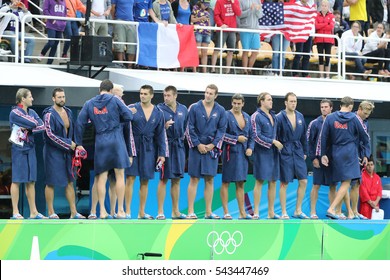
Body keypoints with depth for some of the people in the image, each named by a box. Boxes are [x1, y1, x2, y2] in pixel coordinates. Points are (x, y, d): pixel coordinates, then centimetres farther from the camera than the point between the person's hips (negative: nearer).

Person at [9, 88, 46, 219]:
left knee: (31, 181, 6)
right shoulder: (14, 113, -8)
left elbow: (42, 126, 0)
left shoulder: (32, 112, 14)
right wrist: (32, 125, 5)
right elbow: (33, 123, -17)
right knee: (17, 179, -4)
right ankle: (15, 212, -4)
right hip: (19, 149, -7)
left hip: (30, 148, 7)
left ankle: (33, 212, 8)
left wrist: (28, 130, -12)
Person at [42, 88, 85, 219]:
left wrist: (75, 145, 7)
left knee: (69, 182, 5)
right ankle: (51, 212, 4)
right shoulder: (49, 115, -12)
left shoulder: (68, 112, 10)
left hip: (67, 152, 7)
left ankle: (73, 212, 7)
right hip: (53, 152, -7)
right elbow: (50, 135, -18)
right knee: (51, 182, -1)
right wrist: (68, 144, -16)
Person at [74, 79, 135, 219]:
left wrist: (79, 143, 12)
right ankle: (120, 211, 0)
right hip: (116, 141, -3)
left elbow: (79, 123, 5)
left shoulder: (89, 103, 8)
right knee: (120, 176, 2)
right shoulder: (114, 100, -1)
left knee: (102, 177, 6)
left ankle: (102, 211, 3)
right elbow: (129, 116, -4)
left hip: (100, 142, 3)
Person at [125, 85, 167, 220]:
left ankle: (142, 212, 13)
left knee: (145, 181, 7)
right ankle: (127, 211, -4)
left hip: (149, 149, 3)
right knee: (130, 178, -8)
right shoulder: (132, 108, -2)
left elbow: (161, 134, 9)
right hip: (133, 147, -3)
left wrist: (162, 153, 5)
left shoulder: (158, 113, 7)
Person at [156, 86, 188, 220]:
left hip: (179, 147, 5)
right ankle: (160, 212, 1)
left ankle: (175, 211, 19)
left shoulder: (183, 109, 9)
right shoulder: (159, 109, -5)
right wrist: (164, 127, -24)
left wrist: (182, 137, 9)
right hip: (166, 146, -5)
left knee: (176, 180, 11)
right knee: (163, 179, -3)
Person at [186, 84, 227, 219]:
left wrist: (213, 144, -7)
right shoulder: (194, 108, -2)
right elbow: (190, 128, -3)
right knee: (194, 179, -2)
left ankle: (209, 212, 9)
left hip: (212, 148, 2)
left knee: (210, 180, 5)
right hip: (197, 148, -2)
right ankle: (191, 211, -1)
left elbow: (222, 130, 4)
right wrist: (198, 144, -9)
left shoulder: (220, 111, 4)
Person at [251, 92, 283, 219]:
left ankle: (271, 212, 9)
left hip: (273, 152, 7)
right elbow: (257, 136, -13)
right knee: (260, 181, -5)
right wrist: (273, 142, -14)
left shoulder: (273, 116, 14)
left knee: (273, 182, 5)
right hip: (262, 152, -7)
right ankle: (256, 212, -3)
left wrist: (277, 144, 9)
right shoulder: (256, 116, -7)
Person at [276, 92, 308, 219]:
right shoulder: (280, 117, -8)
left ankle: (298, 211, 14)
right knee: (284, 183, 0)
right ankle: (284, 213, 7)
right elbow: (275, 137, -8)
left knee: (303, 181, 3)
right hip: (285, 153, -5)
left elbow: (303, 136, 15)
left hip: (298, 152, 5)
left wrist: (305, 152, 12)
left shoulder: (300, 116, 9)